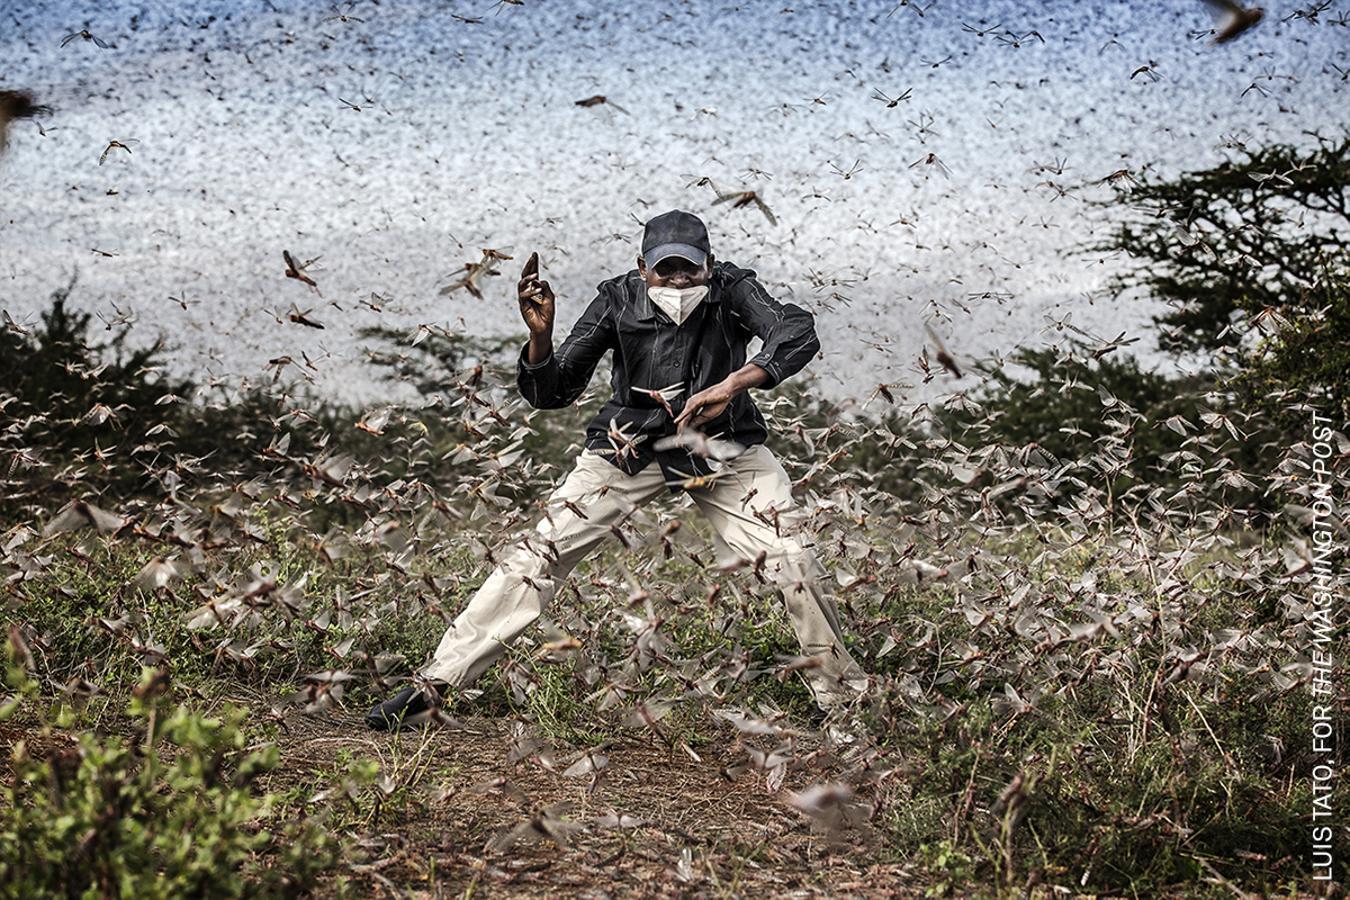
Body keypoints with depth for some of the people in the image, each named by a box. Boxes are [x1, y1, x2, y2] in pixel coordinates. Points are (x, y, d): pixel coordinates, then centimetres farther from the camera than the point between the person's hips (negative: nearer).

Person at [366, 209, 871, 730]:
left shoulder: (732, 291, -17)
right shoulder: (619, 302, -15)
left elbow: (799, 332, -35)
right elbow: (550, 394, -13)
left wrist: (732, 384, -48)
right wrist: (540, 336, -34)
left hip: (720, 444, 0)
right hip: (631, 444, 0)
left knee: (793, 560, -12)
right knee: (543, 550, -11)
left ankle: (843, 699, 7)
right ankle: (435, 684, -7)